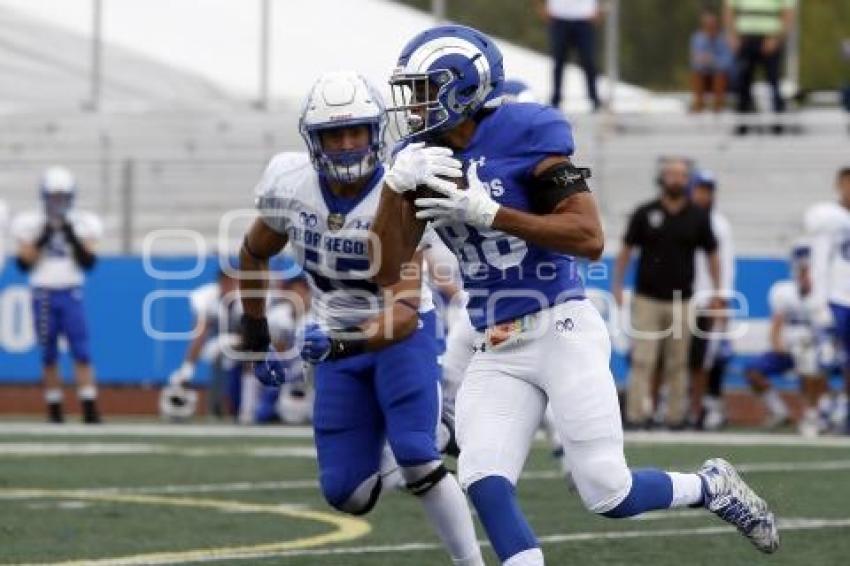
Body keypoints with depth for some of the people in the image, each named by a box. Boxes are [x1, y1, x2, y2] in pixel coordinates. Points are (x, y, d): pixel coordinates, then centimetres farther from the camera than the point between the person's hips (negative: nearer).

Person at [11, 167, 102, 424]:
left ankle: (90, 409, -11)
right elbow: (25, 264, -4)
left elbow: (88, 262, -4)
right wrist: (42, 238, -13)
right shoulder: (30, 224, 1)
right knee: (48, 355, 3)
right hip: (43, 294, 0)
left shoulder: (83, 224, 2)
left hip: (72, 294, 0)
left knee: (82, 352, -9)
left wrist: (72, 236, -14)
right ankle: (54, 410, 9)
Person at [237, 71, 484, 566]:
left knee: (416, 459, -25)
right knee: (348, 494, -3)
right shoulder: (291, 186, -12)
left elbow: (404, 311, -31)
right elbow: (254, 255, 10)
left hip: (400, 334, -4)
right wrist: (257, 340, 14)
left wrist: (341, 340, -47)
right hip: (337, 345, 4)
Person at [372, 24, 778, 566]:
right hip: (495, 352, 5)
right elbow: (388, 271, 2)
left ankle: (712, 487, 22)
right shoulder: (421, 160, 6)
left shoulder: (523, 134, -11)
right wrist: (397, 187, -12)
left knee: (609, 494, -6)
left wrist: (488, 212, -23)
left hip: (562, 331, -5)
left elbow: (590, 237, -17)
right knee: (485, 484, -15)